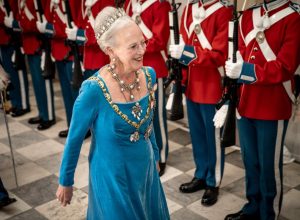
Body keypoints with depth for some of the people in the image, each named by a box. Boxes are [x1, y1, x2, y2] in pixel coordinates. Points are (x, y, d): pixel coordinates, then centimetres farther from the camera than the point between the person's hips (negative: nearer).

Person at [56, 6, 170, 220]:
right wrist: (65, 182, -3)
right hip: (112, 176, -5)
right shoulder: (94, 89, -25)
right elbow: (74, 139, -12)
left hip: (146, 169, 6)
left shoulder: (149, 75, -9)